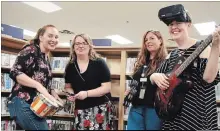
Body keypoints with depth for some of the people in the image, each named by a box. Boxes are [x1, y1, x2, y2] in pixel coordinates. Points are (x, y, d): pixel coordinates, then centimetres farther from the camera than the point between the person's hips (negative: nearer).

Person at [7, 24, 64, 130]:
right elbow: (14, 72, -18)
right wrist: (38, 85, -26)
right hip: (23, 103, -9)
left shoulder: (46, 59, 19)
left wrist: (55, 96, 10)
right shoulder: (31, 50, -7)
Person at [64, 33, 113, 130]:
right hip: (80, 111, 4)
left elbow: (107, 87, -11)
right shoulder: (70, 67, 6)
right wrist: (70, 94, -6)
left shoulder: (99, 63, -7)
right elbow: (68, 87, 17)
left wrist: (86, 93, -21)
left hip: (99, 109, -3)